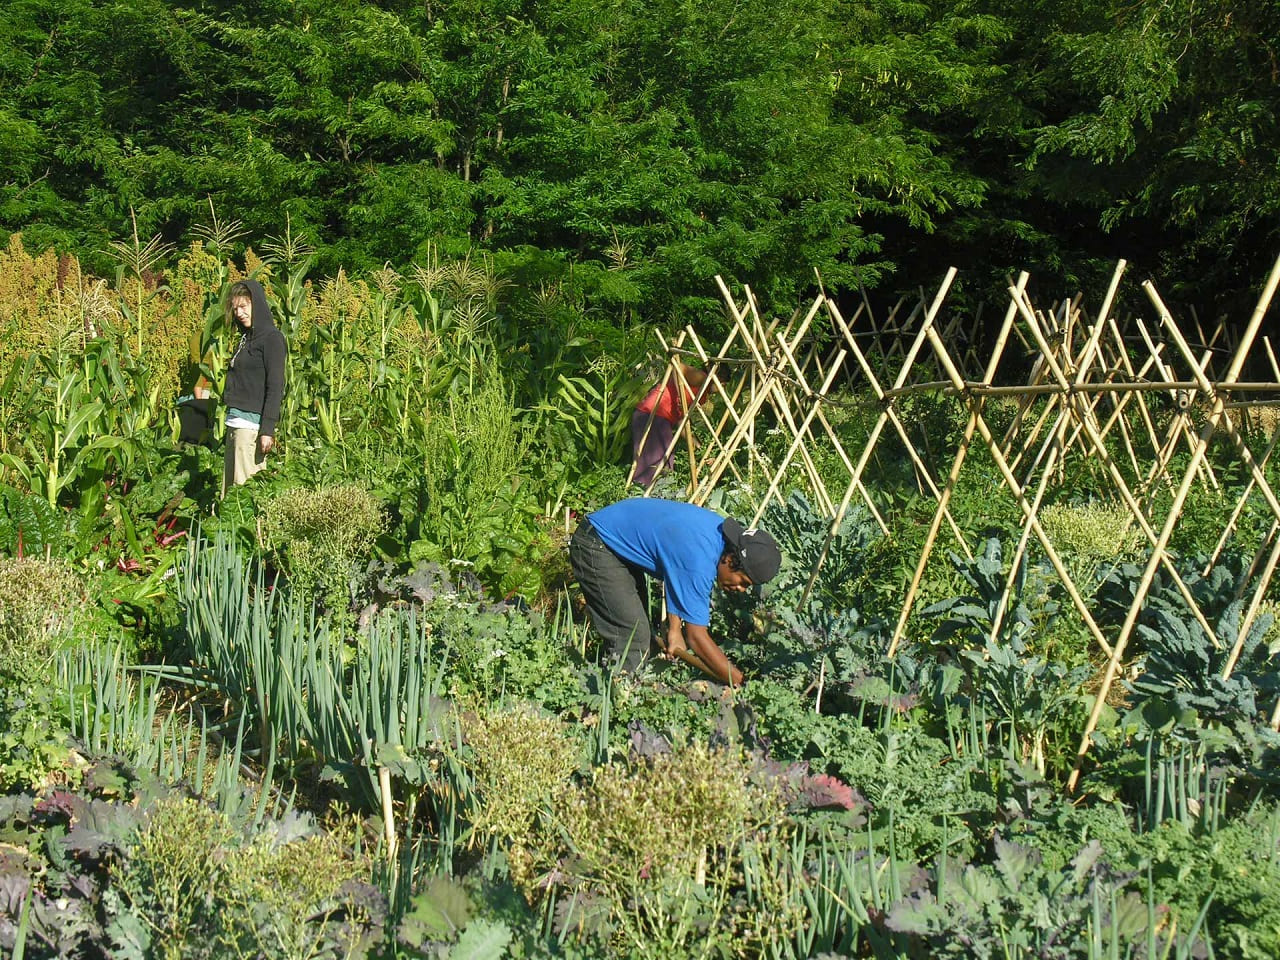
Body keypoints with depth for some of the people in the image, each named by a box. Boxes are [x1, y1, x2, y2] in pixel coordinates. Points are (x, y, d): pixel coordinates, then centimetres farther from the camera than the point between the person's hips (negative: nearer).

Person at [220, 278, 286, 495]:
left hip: (252, 425, -9)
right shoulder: (246, 338, 18)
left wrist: (267, 430, -19)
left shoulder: (271, 338, -8)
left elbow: (275, 387, -13)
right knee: (230, 485, 8)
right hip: (236, 423, 9)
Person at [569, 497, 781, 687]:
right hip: (595, 545, -10)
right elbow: (696, 635, -31)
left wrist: (674, 628, -2)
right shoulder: (699, 559, -34)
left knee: (640, 632, 13)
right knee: (632, 639, -16)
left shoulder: (723, 531, -7)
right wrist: (741, 684, -28)